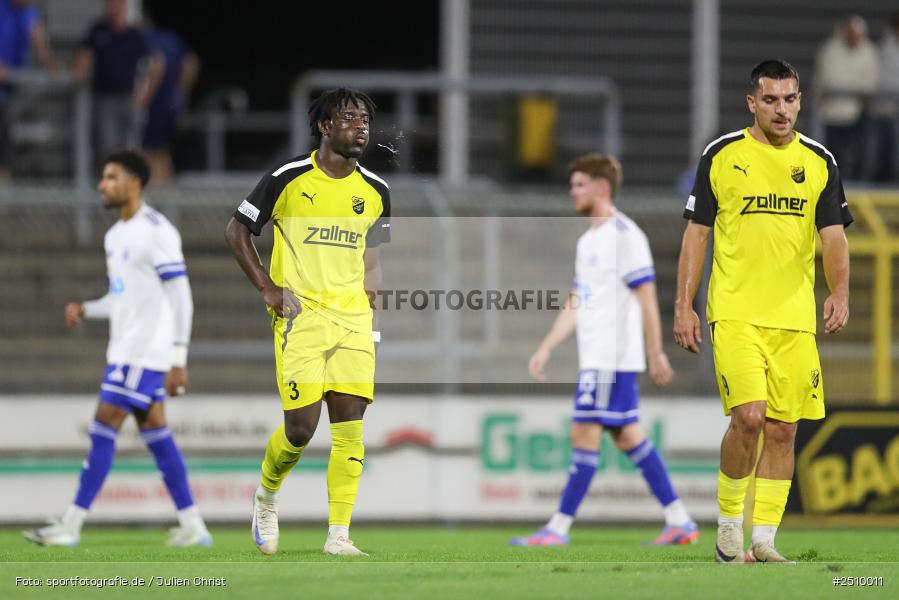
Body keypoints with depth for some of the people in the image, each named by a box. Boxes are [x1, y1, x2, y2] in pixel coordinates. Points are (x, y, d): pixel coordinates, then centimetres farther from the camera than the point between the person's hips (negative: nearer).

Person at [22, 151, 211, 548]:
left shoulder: (156, 231, -12)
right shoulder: (115, 236, 16)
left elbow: (180, 298, -15)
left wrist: (178, 359, -19)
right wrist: (85, 310, 5)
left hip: (144, 352, -9)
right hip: (124, 350, 9)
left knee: (103, 430, -10)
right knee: (155, 433, 8)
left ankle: (71, 526, -9)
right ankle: (192, 525, 11)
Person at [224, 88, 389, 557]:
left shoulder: (375, 191, 9)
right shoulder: (288, 178, -4)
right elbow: (236, 230, 5)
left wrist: (370, 307, 13)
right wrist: (267, 289, -3)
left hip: (353, 318, 4)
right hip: (301, 315, -4)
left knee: (350, 426, -7)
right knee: (300, 428, -8)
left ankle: (338, 535, -5)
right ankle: (266, 496, 22)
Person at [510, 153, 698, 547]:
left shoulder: (624, 235, -10)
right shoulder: (588, 241, 19)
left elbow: (647, 297, -13)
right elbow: (575, 304, 23)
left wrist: (656, 355, -16)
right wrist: (545, 349, 18)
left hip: (612, 356, -10)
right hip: (595, 356, 10)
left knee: (585, 434, -9)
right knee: (627, 435, 9)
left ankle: (558, 528, -9)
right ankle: (679, 522, 11)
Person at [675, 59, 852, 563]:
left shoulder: (819, 161, 8)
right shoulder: (721, 156, 2)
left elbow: (833, 235, 5)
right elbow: (697, 233, 6)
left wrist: (840, 292, -13)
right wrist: (684, 305, 0)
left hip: (795, 317, 3)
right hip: (735, 313, -3)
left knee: (783, 429, 1)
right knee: (749, 417, -17)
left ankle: (764, 540, 8)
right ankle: (729, 520, 3)